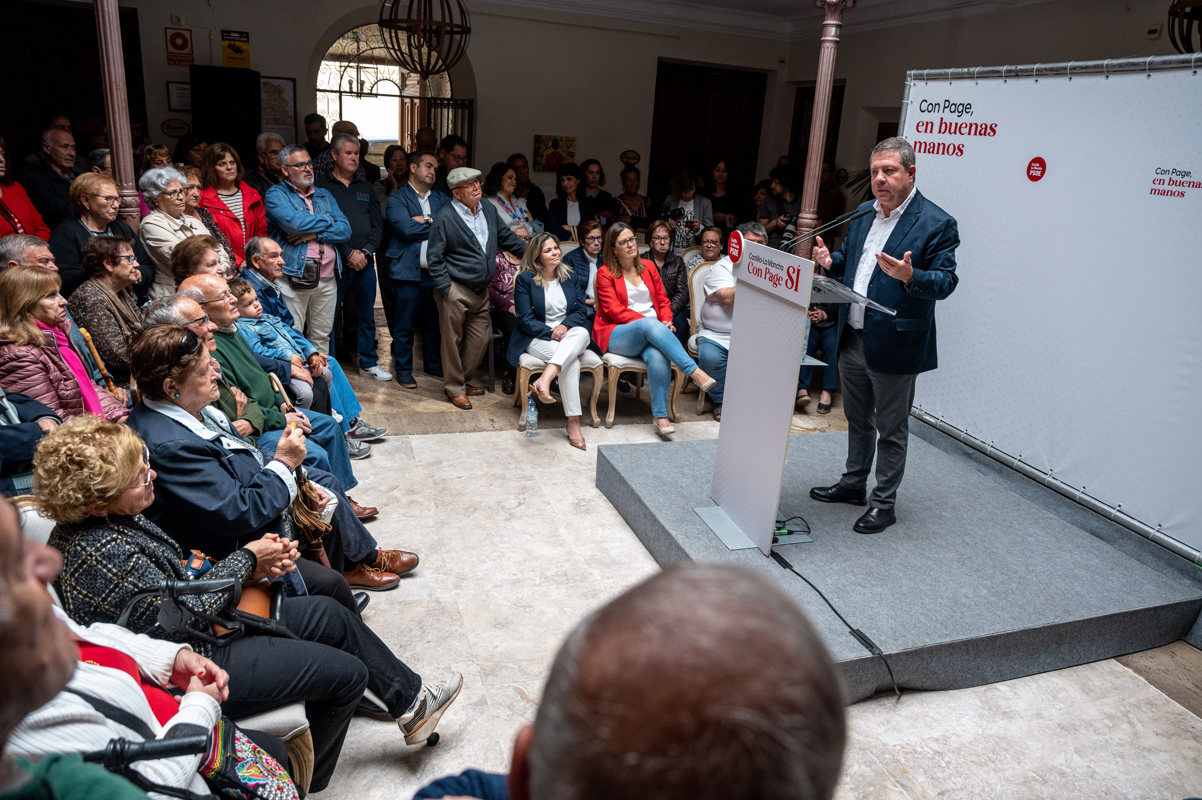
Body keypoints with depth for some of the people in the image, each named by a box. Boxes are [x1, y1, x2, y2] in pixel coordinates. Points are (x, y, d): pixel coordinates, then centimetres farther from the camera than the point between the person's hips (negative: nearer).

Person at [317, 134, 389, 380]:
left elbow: (378, 224, 10)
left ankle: (368, 361, 22)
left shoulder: (365, 188, 15)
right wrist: (348, 253, -11)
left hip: (365, 261, 5)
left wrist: (366, 251, -5)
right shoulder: (322, 187, -1)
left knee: (366, 313, 11)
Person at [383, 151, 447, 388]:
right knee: (404, 326, 2)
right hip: (408, 271, -5)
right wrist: (437, 224, -6)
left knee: (434, 323, 14)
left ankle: (433, 364, 29)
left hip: (435, 271, 5)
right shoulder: (397, 198, 0)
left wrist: (427, 221, -11)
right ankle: (403, 369, 14)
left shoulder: (441, 199, 16)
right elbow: (406, 228, -16)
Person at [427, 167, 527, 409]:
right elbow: (434, 258, -11)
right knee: (453, 340, 4)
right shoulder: (445, 218, -13)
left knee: (481, 338, 12)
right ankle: (454, 387, 19)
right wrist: (445, 289, -14)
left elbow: (505, 237, 20)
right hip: (456, 290, -7)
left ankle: (462, 379, 31)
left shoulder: (489, 209, 6)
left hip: (481, 290, 7)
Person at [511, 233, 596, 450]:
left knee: (581, 333, -36)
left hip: (570, 332, 4)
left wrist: (565, 325, -14)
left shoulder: (569, 276, 13)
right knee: (571, 361, -35)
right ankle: (573, 422, -37)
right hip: (538, 337, -3)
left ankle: (545, 379, -51)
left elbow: (581, 310, 7)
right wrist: (550, 333, -19)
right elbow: (526, 319, -5)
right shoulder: (525, 279, 0)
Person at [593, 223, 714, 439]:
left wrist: (666, 322, -4)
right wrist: (646, 320, -15)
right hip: (618, 336, -3)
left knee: (657, 357, -35)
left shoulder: (648, 266, 18)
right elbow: (614, 311, -5)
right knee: (650, 325, -38)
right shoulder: (605, 273, 5)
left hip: (652, 332, 3)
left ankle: (661, 417, -33)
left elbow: (663, 300, 18)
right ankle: (694, 371, -41)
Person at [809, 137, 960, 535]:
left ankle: (884, 503, 20)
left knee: (891, 428, 7)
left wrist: (910, 277, -33)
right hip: (853, 338, 7)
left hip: (893, 345, -7)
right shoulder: (864, 213, 9)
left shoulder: (936, 223, -12)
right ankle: (853, 483, 38)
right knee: (858, 419, 21)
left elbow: (946, 281, -14)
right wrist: (831, 261, -2)